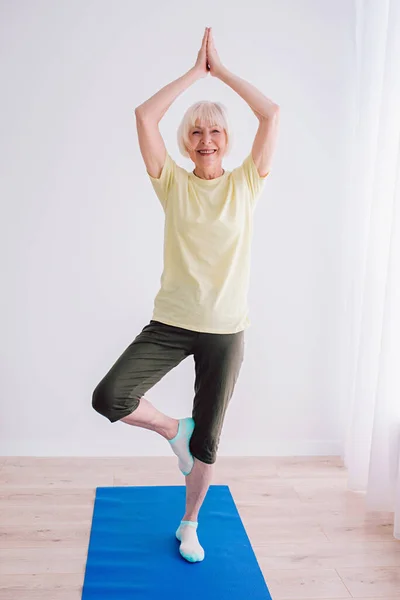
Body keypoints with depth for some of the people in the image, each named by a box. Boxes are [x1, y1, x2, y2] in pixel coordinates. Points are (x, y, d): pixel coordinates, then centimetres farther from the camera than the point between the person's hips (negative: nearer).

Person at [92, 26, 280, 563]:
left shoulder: (245, 184, 3)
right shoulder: (173, 183, 2)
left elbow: (272, 113, -5)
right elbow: (145, 116, -7)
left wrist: (221, 69, 1)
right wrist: (196, 70, -2)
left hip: (226, 330, 0)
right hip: (171, 323, 0)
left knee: (206, 443, 10)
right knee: (109, 398, -21)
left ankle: (190, 526, 36)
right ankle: (173, 430, 11)